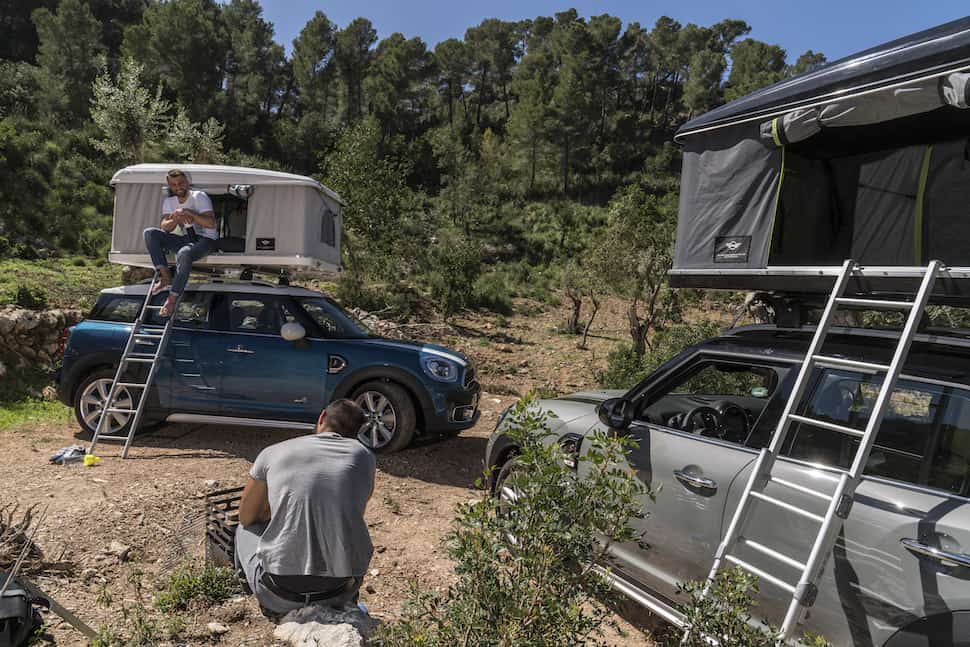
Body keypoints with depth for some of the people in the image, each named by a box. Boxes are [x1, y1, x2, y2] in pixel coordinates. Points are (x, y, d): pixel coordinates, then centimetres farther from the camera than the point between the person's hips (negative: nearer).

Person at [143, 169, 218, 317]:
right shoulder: (168, 201, 11)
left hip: (204, 239, -6)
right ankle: (165, 277, -21)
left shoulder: (199, 196, -5)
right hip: (183, 239, 6)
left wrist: (188, 212, -24)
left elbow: (211, 223, -18)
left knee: (184, 253, -39)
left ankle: (173, 298, -32)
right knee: (150, 233, -16)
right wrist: (177, 219, -24)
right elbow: (165, 227, -3)